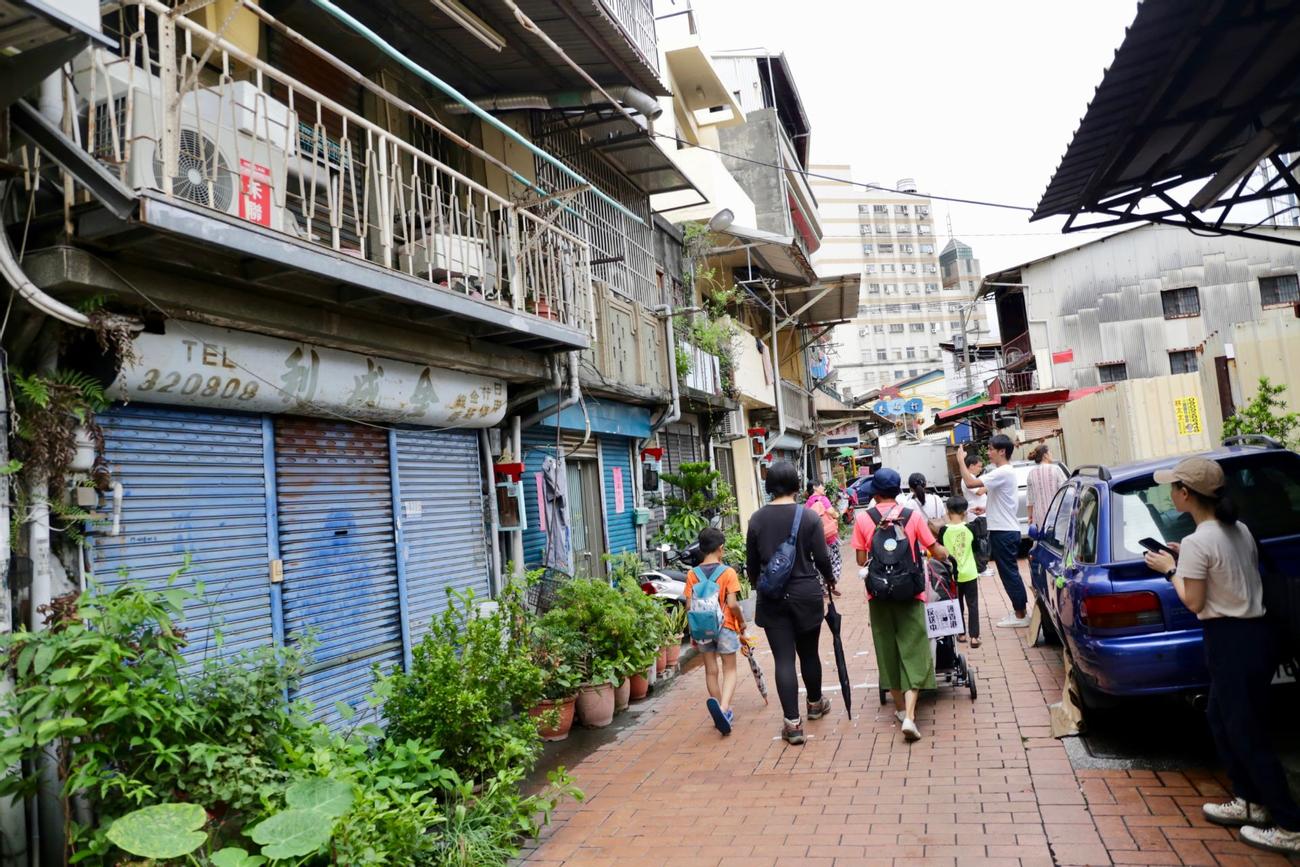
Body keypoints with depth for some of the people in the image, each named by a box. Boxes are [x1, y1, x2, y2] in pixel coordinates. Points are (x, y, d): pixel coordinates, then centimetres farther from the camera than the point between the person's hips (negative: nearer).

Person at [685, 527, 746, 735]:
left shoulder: (692, 574, -1)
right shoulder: (728, 572, -11)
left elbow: (689, 606, -2)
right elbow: (732, 603, -16)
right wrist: (742, 621, 1)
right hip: (725, 626, -3)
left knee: (711, 671, 14)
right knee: (729, 670, 6)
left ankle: (723, 711, 22)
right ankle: (723, 707, -16)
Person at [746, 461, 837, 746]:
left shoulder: (757, 519, -2)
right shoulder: (809, 516, -8)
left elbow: (752, 564, 4)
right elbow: (821, 558, -5)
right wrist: (830, 579, 15)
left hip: (772, 597, 0)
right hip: (806, 593, 0)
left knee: (783, 658, 2)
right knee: (808, 652, 17)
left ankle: (792, 722, -2)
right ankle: (815, 703, 39)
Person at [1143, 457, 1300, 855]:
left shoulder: (1197, 543, -19)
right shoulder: (1239, 529, 7)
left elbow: (1194, 603, -14)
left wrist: (1171, 570, -1)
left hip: (1230, 642, -9)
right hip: (1255, 632, 9)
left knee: (1246, 734, 3)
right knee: (1220, 718, 22)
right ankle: (1248, 801, 31)